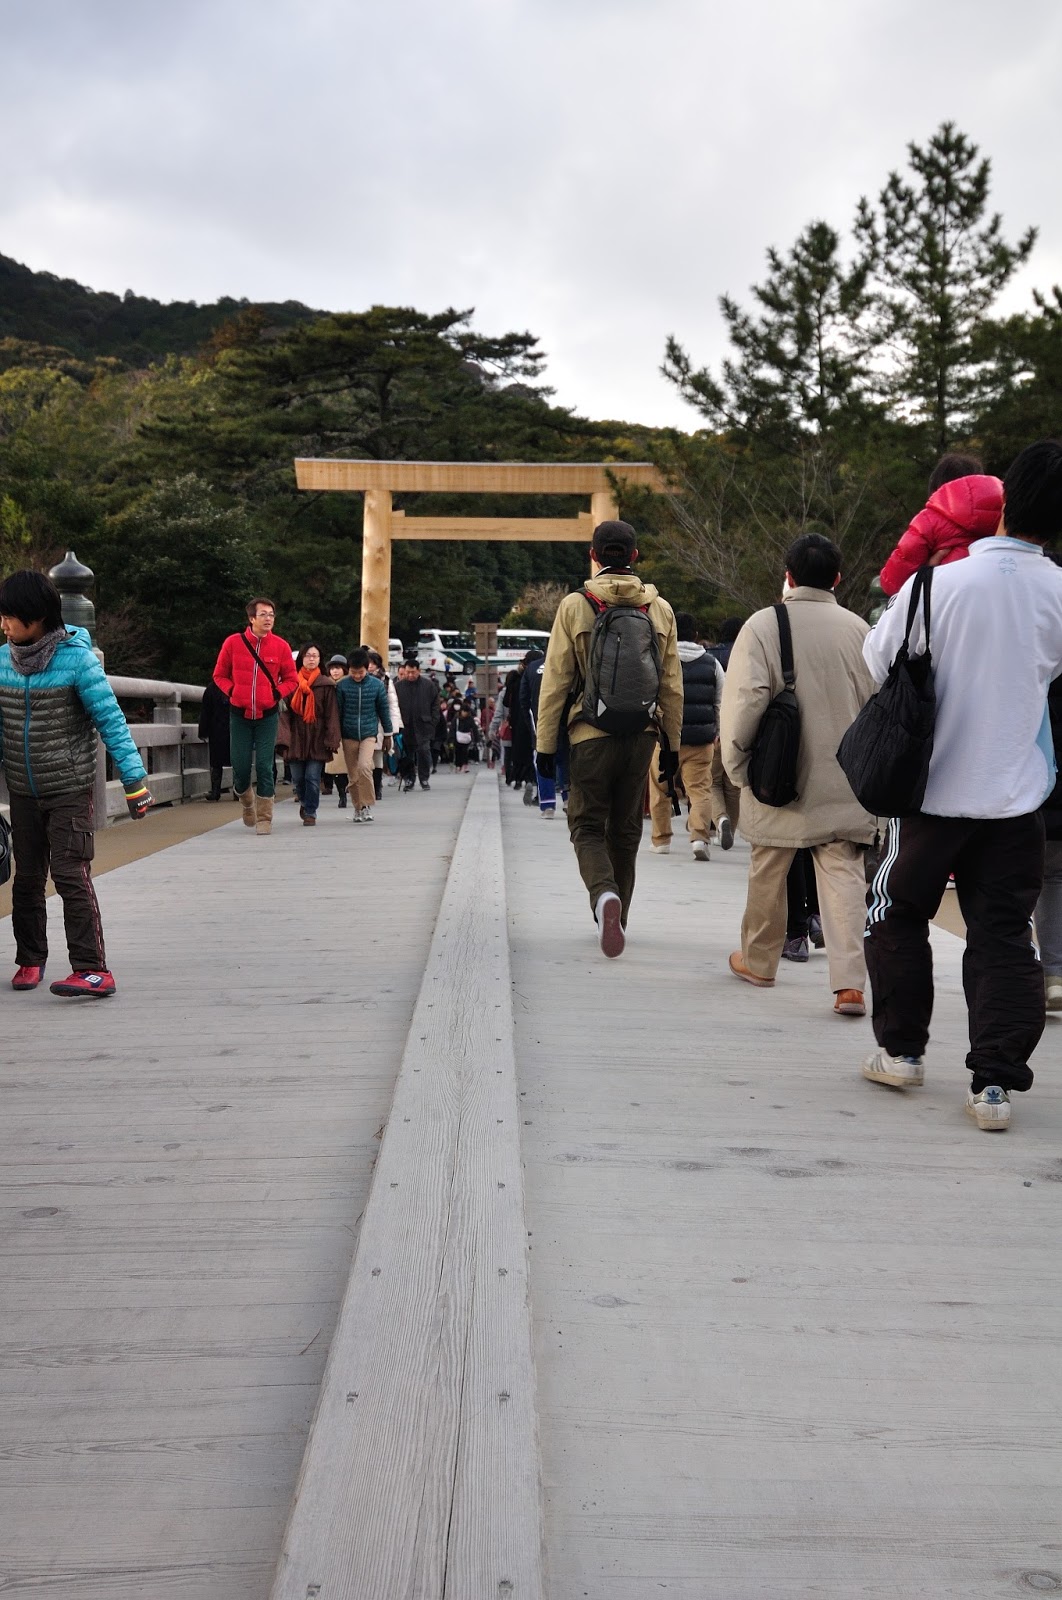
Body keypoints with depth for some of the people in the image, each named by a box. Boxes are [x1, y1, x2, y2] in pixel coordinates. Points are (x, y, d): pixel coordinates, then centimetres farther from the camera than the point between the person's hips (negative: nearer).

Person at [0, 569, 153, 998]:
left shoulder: (76, 659, -16)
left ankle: (93, 970, -9)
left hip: (70, 790, -5)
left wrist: (134, 780, -17)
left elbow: (111, 721, -15)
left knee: (70, 875, -11)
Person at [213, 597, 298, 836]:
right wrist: (232, 691, -5)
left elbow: (291, 679, 8)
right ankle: (247, 802, 33)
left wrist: (277, 693, -7)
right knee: (240, 767, 3)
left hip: (267, 715, 0)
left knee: (265, 767, -4)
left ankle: (264, 818, 4)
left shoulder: (281, 646, -2)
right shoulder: (233, 642, -2)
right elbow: (220, 675, 10)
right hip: (239, 715, 1)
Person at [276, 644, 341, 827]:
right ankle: (305, 802, 35)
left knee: (312, 778, -6)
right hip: (296, 738, 2)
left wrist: (331, 739, -9)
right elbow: (285, 712, 2)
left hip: (317, 740, -2)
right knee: (297, 779, 7)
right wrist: (284, 738, -8)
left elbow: (332, 714, -2)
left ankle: (310, 812, 7)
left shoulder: (326, 685, 0)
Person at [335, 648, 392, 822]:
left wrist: (388, 734, 9)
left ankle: (367, 805, -11)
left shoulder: (376, 685, -4)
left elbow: (384, 710, 5)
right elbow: (338, 712, 3)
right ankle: (358, 808, 21)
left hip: (369, 734, -1)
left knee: (364, 766, -22)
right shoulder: (342, 686, -4)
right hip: (349, 736, 2)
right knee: (353, 775, 7)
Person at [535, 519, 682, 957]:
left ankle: (604, 894, -20)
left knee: (587, 825, 7)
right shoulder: (660, 609, 5)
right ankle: (617, 920, 24)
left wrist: (545, 744, 1)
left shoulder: (574, 605, -4)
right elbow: (672, 684, 8)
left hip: (591, 736, -3)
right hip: (642, 735, 3)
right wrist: (673, 743, 15)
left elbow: (555, 681, -4)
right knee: (626, 829, 15)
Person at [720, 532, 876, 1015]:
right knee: (844, 875, 2)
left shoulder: (763, 624, -7)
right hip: (846, 781, 2)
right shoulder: (857, 628, 1)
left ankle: (759, 961, 30)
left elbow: (745, 699, -14)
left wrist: (736, 762, -3)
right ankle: (850, 983, -8)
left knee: (768, 872, 14)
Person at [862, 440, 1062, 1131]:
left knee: (899, 916, 17)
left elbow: (878, 659, 1)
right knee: (1004, 933, 8)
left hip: (932, 788, -1)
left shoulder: (936, 585, -15)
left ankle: (902, 1050, 27)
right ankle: (996, 1081, 4)